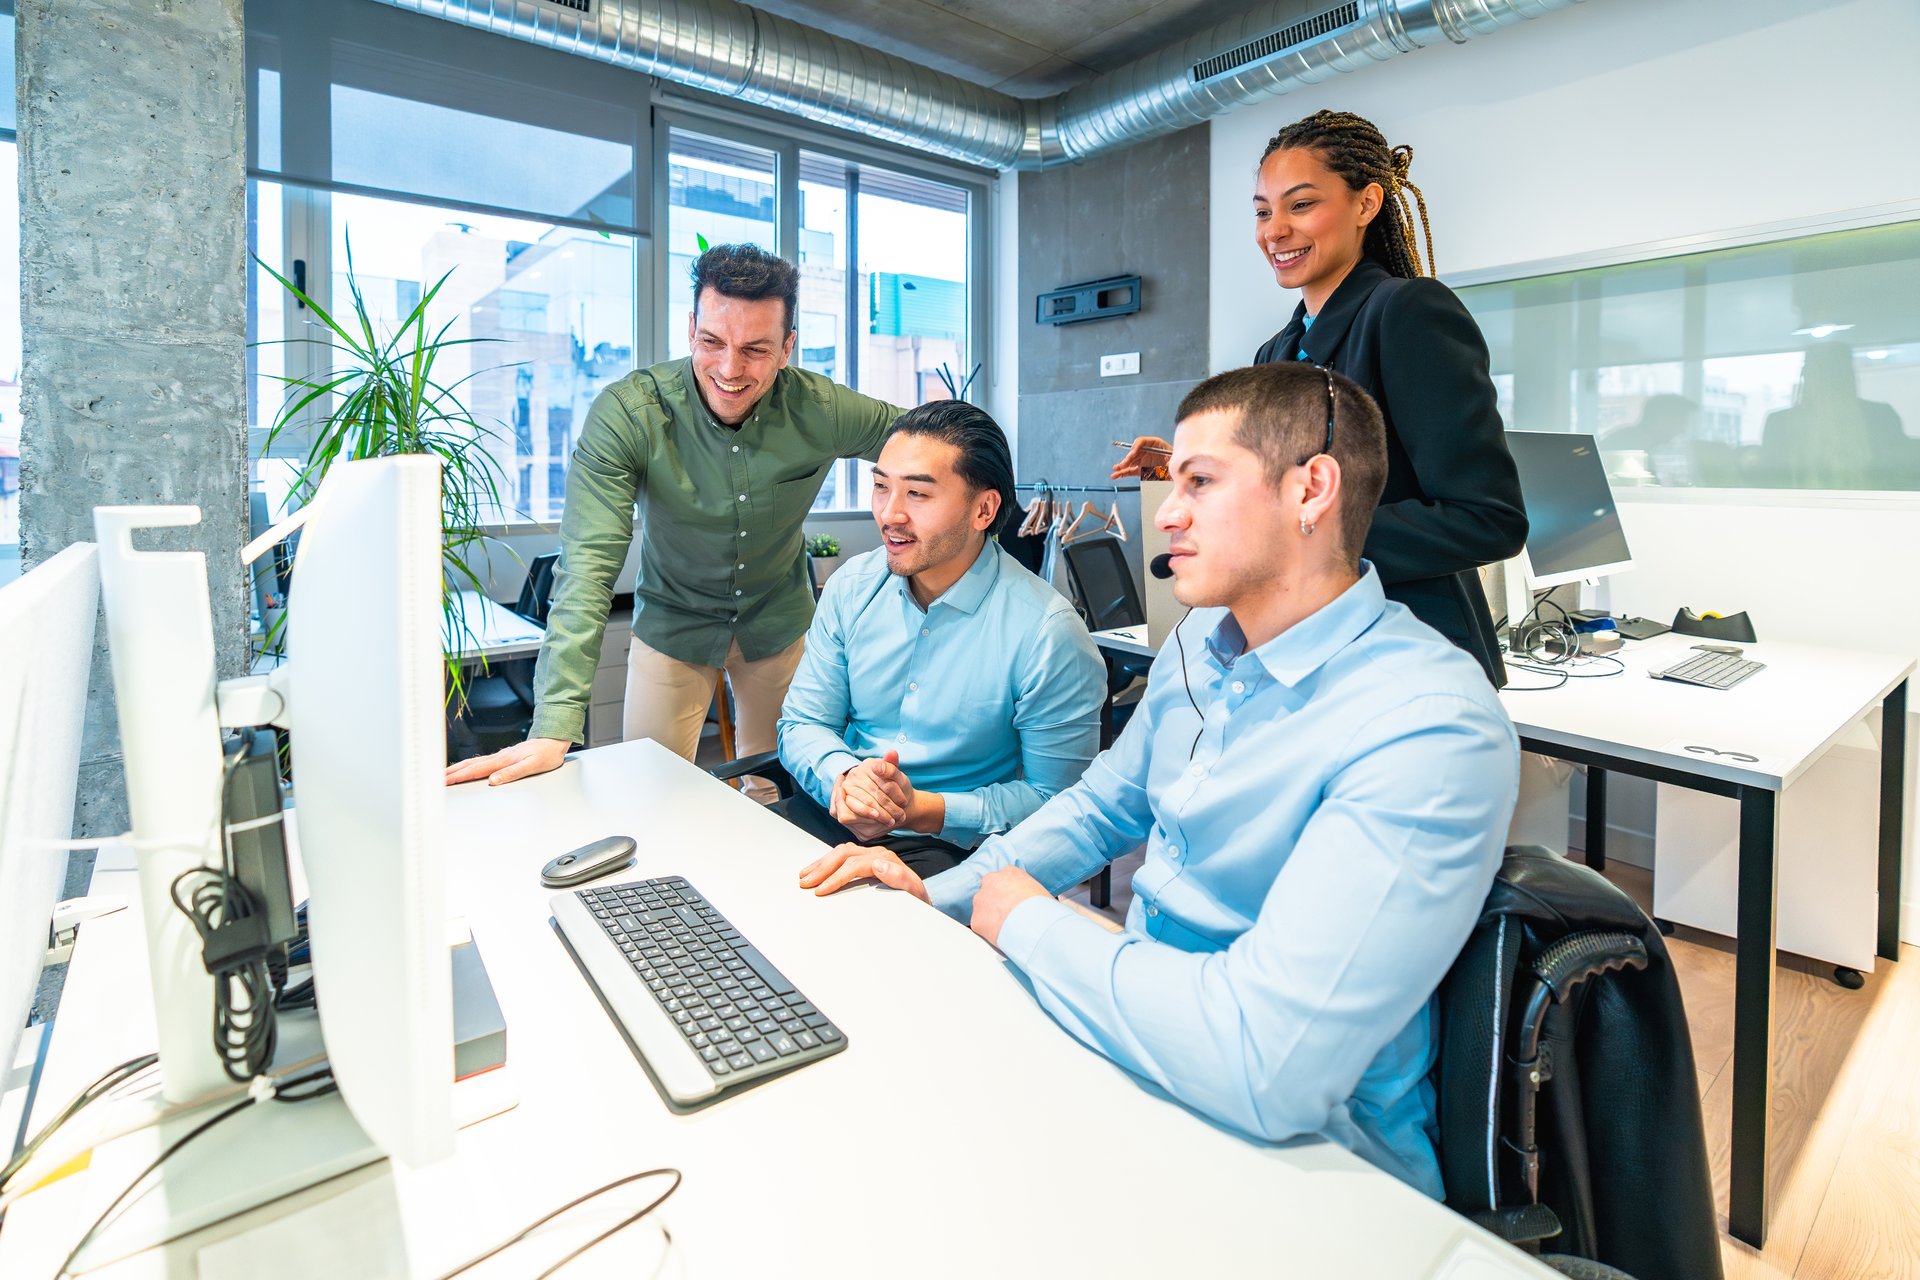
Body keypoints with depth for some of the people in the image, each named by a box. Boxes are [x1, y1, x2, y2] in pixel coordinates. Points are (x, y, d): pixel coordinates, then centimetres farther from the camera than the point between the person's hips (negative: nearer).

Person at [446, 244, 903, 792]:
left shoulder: (821, 410, -20)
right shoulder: (625, 413, -25)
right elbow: (587, 567, -30)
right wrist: (554, 729, -38)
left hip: (779, 624, 2)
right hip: (673, 625, -1)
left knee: (774, 793, 16)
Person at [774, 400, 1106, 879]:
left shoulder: (1049, 633, -14)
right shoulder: (851, 587, 3)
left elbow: (1057, 800, -8)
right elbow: (803, 723, 7)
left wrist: (920, 809, -18)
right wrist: (845, 777, -16)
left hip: (952, 846, -4)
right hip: (835, 820, 5)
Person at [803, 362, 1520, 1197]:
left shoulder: (1431, 728, -28)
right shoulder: (1198, 643, 1)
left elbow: (1266, 1070, -36)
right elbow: (1105, 804, 14)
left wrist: (1028, 922, -20)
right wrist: (943, 894, -1)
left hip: (1303, 1162, -6)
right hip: (1136, 1027, 7)